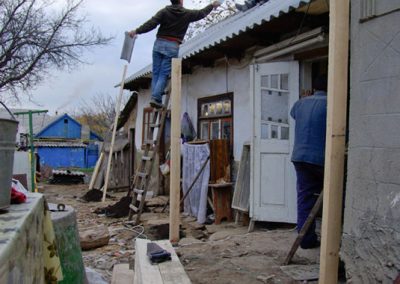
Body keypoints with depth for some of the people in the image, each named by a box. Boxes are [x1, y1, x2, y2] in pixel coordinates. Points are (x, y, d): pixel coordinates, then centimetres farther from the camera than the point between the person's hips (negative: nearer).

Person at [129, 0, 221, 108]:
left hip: (159, 43, 2)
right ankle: (156, 98, -12)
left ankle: (154, 97, 2)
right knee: (163, 75, -2)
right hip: (172, 47, -2)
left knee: (156, 73, 8)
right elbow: (201, 13, 20)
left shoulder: (164, 11, 5)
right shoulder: (187, 14, 5)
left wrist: (137, 31, -4)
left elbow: (151, 23, -5)